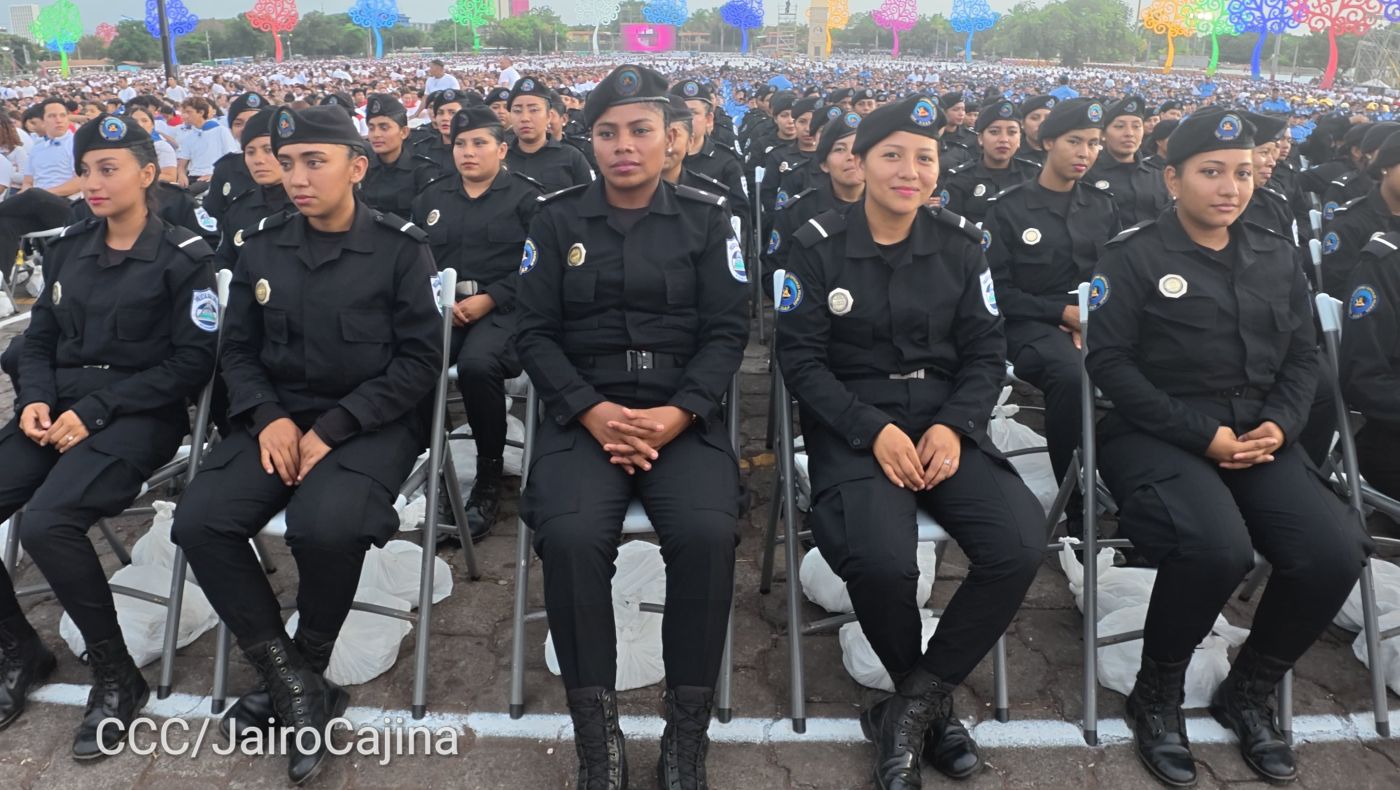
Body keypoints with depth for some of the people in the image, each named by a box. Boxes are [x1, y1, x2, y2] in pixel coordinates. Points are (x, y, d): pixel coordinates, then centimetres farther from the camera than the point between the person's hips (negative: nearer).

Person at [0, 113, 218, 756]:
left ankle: (117, 676, -9)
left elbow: (193, 362, -11)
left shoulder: (184, 257, -5)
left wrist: (95, 412, -16)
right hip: (60, 410, 6)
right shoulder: (68, 249, 14)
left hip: (139, 416, -6)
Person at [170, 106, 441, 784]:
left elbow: (419, 360, -9)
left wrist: (330, 429, -17)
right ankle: (291, 683, -6)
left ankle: (306, 667, -1)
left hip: (372, 420, -4)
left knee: (325, 526, -31)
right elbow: (238, 349, 11)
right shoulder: (261, 247, 9)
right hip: (278, 415, 5)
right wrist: (269, 418, -9)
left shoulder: (400, 249, -4)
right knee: (198, 522, -18)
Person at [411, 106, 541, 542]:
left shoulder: (526, 196, 4)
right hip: (441, 307, 4)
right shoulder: (430, 197, 19)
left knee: (476, 365, -35)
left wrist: (489, 299, -15)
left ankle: (490, 477, -16)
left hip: (503, 309, -4)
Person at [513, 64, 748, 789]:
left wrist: (677, 414, -14)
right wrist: (592, 412, -13)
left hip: (684, 415, 0)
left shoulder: (705, 218, 8)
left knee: (707, 534, -29)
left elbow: (727, 332, 2)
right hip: (582, 414, 0)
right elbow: (534, 332, 4)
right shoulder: (556, 220, 9)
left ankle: (687, 731, -9)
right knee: (571, 537, -29)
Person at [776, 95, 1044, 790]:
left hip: (945, 422, 3)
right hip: (852, 428, -3)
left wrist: (954, 426, -12)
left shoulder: (961, 244, 8)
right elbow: (801, 359, -5)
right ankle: (930, 701, 4)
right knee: (882, 561, -31)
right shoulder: (817, 246, -1)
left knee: (1021, 546, -23)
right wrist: (874, 430, -18)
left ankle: (912, 706, -2)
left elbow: (986, 353, 8)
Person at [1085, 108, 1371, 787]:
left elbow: (1303, 356, 15)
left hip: (1257, 437, 6)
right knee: (1218, 547, -32)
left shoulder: (1275, 256, 14)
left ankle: (1247, 693, 10)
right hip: (1156, 435, -5)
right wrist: (1202, 433, -15)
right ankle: (1155, 697, -3)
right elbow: (1110, 361, -10)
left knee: (1336, 554, -18)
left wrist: (1279, 425, -5)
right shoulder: (1134, 255, -3)